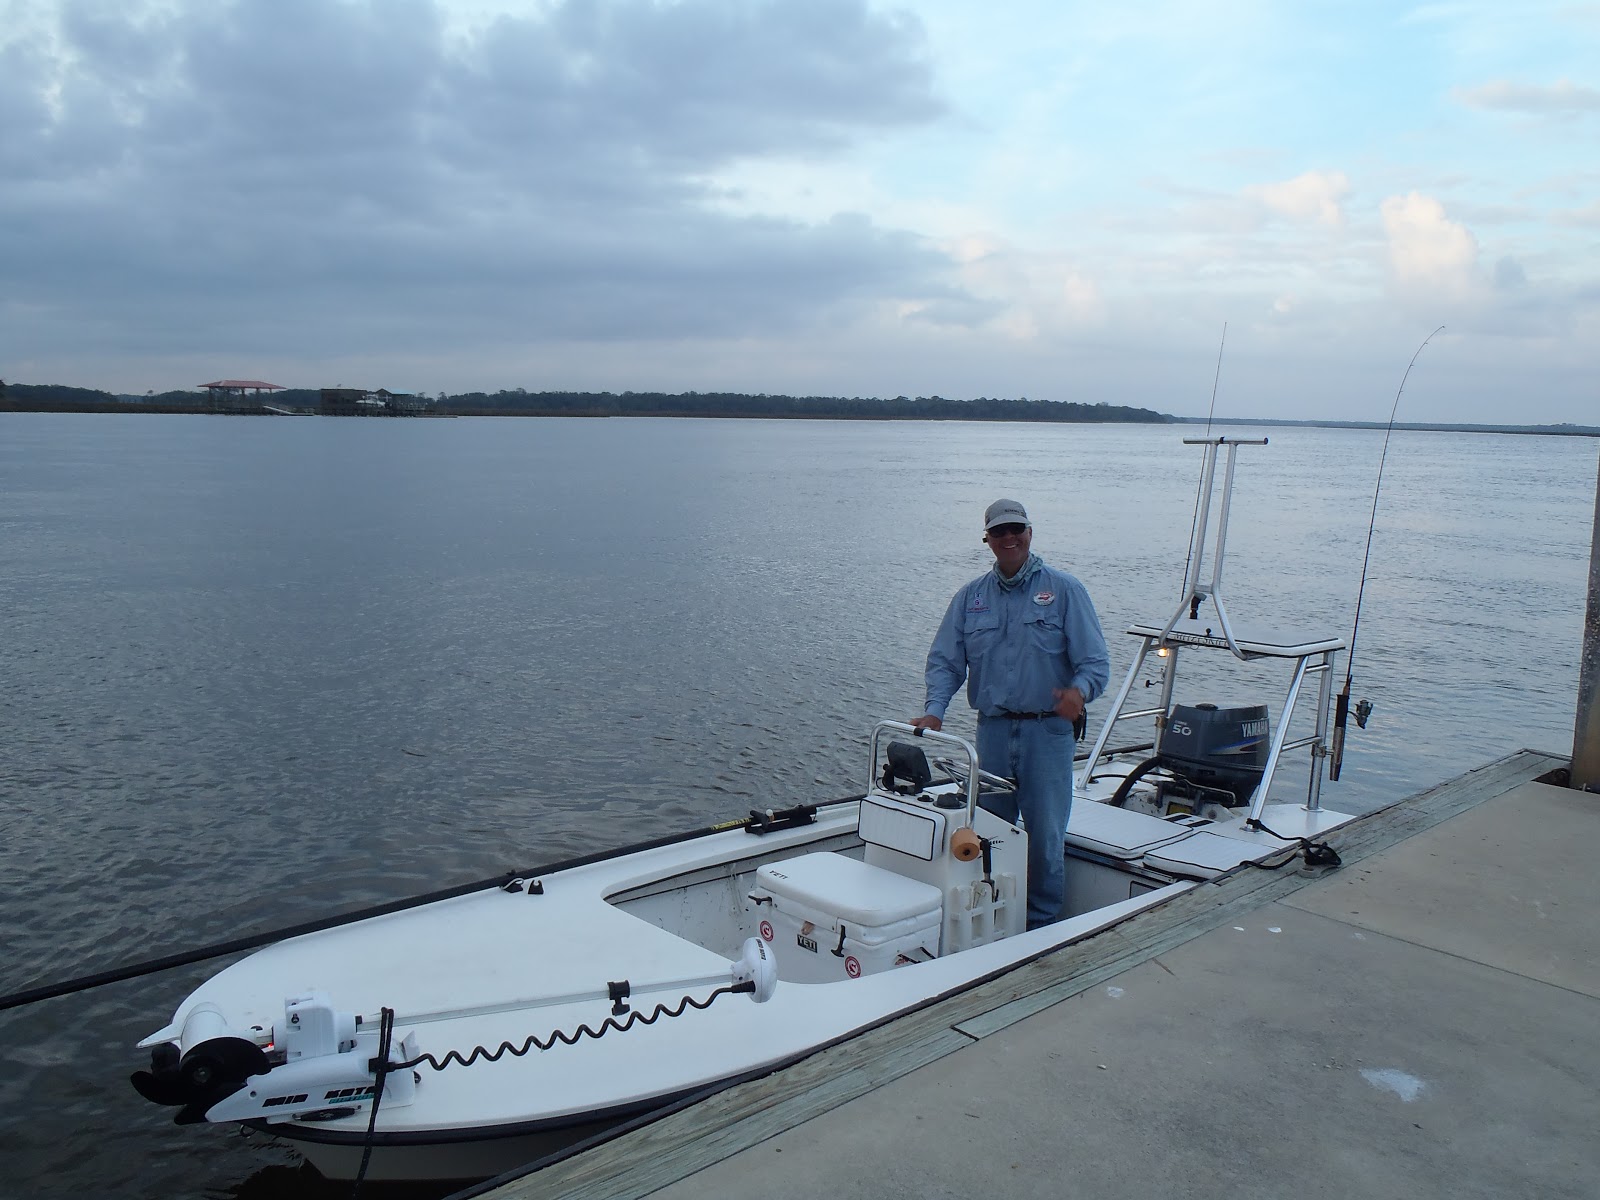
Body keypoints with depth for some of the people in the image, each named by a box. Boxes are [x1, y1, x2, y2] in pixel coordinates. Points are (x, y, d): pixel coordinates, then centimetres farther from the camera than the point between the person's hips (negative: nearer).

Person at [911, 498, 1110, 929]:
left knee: (1045, 835, -2)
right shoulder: (971, 597, 12)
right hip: (992, 729, 3)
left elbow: (1095, 660, -5)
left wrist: (1079, 690, -27)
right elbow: (945, 661, 10)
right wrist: (934, 710, -7)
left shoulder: (1064, 590, 2)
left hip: (1047, 730, -3)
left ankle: (1042, 925, 13)